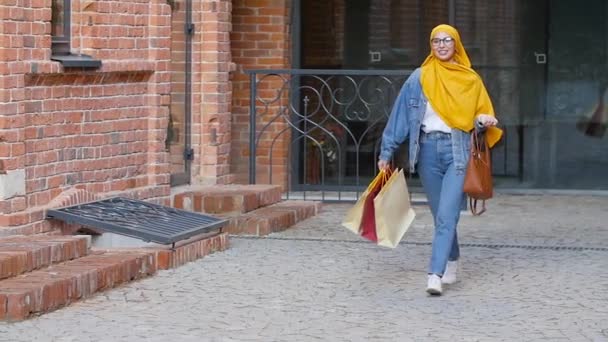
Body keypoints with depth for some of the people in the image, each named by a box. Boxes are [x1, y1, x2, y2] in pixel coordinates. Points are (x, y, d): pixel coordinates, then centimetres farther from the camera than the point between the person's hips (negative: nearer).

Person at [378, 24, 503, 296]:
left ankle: (435, 275, -19)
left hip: (457, 150, -2)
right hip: (428, 149, 2)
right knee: (440, 215, 9)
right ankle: (452, 264, 28)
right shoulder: (419, 78, 7)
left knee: (447, 215, -14)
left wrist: (484, 122, -11)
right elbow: (400, 114, 7)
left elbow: (480, 116, 13)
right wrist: (387, 151, 3)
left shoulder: (471, 80, 7)